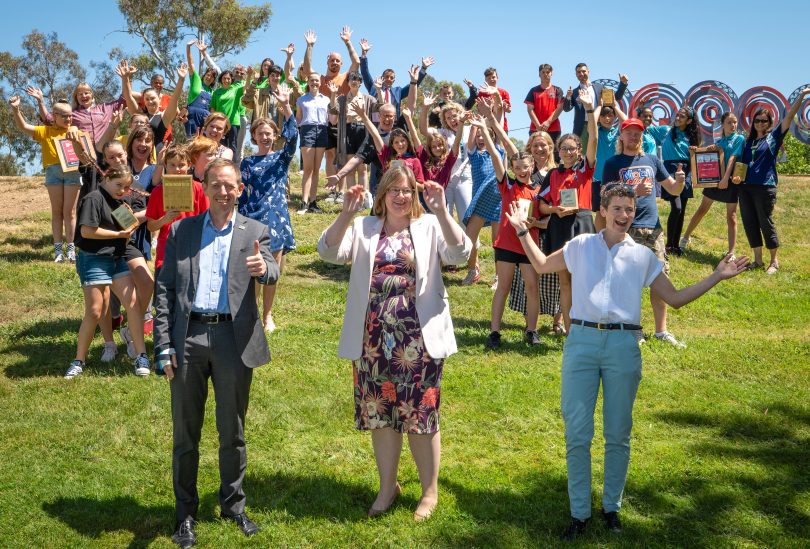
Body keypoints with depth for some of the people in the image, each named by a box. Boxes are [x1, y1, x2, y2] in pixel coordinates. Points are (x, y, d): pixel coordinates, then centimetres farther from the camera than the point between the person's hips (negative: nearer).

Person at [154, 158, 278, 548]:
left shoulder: (254, 232, 7)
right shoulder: (181, 231, 9)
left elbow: (272, 273, -12)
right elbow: (165, 289, 5)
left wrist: (263, 268, -38)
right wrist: (164, 346, -3)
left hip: (233, 340, 0)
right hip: (187, 339, 1)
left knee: (232, 431, 10)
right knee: (185, 432, 9)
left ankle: (233, 505, 28)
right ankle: (186, 514, 23)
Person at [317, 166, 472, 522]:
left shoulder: (429, 227, 3)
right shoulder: (363, 228, 8)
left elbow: (460, 254, -15)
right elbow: (329, 252, -7)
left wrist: (441, 212, -26)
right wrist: (346, 214, -20)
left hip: (418, 339, -2)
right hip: (373, 339, 3)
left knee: (420, 414, 5)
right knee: (379, 413, 12)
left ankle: (430, 491, 22)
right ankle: (387, 486, 31)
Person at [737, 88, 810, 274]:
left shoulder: (774, 136, 3)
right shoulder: (749, 141, 15)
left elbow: (789, 116, -7)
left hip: (765, 187, -5)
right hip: (745, 187, 5)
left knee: (766, 223, -2)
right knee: (749, 223, 6)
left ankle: (774, 261, 10)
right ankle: (758, 259, 17)